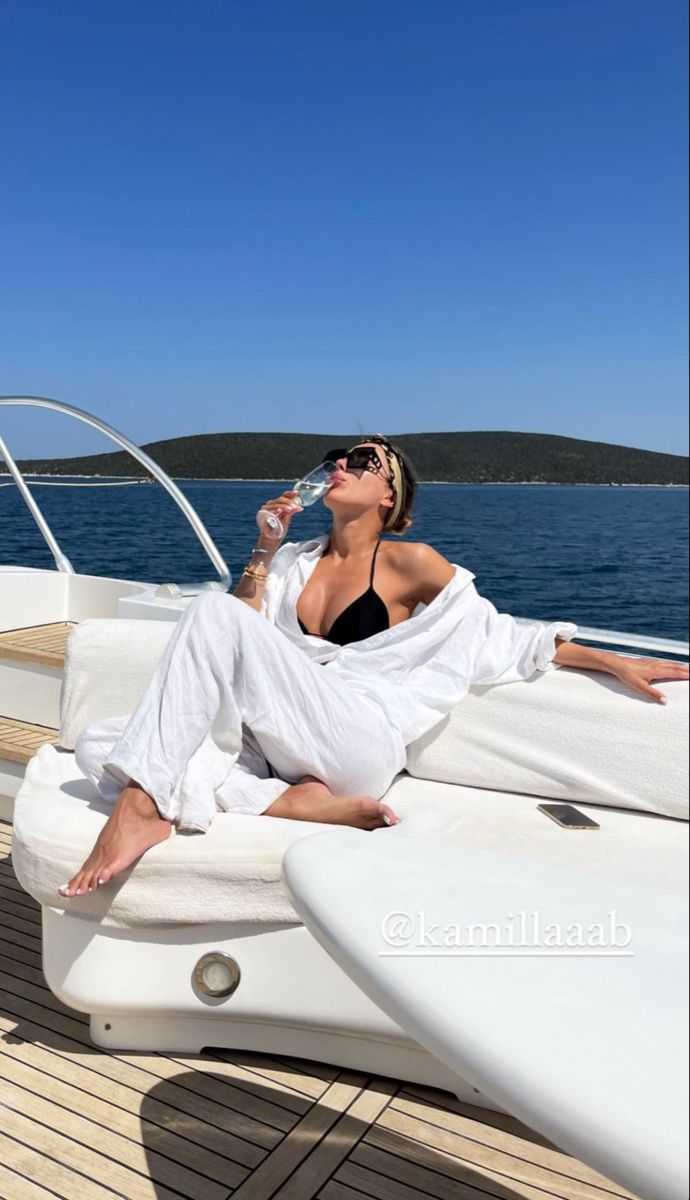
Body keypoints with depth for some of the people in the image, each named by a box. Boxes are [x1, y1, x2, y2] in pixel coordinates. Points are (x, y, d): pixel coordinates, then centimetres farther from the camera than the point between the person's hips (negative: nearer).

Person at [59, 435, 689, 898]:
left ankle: (142, 808, -27)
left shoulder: (410, 562, 8)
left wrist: (615, 661, 11)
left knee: (212, 610, -23)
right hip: (278, 752, 6)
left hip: (357, 747, -6)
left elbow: (501, 637, 13)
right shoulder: (295, 561, 21)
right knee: (98, 742, -14)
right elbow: (241, 639, 14)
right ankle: (297, 801, -24)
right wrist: (263, 550, 9)